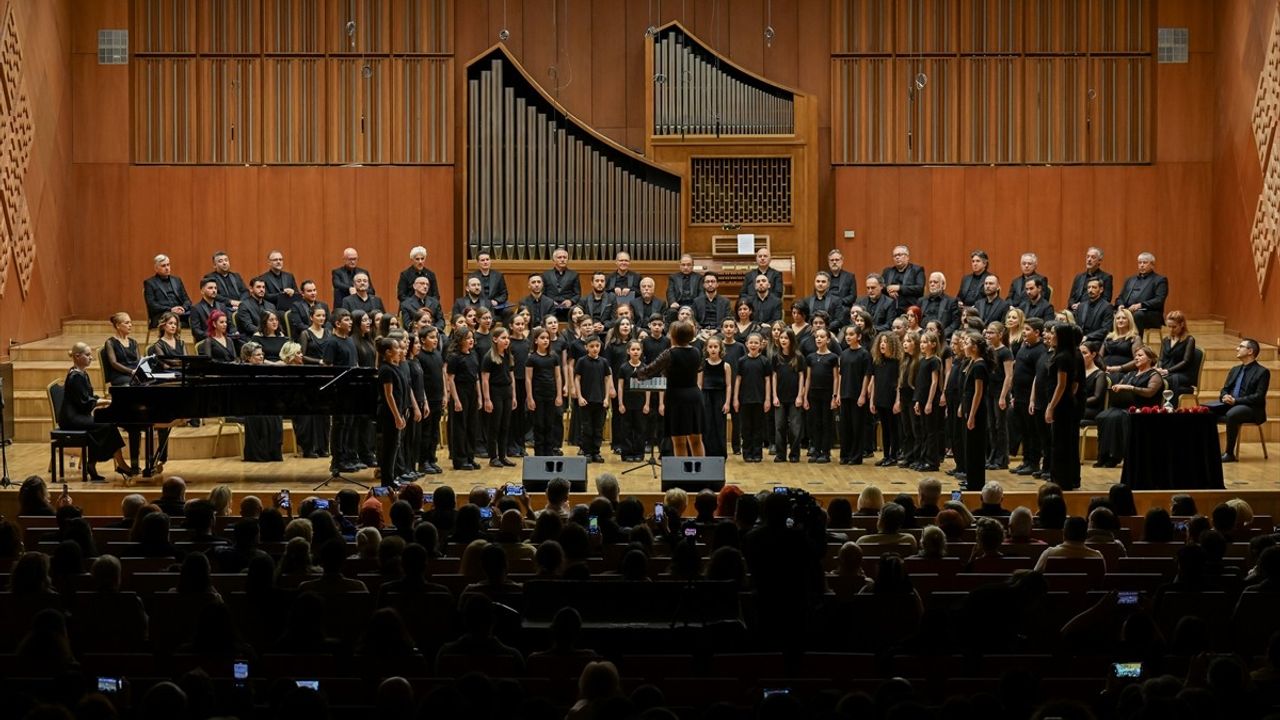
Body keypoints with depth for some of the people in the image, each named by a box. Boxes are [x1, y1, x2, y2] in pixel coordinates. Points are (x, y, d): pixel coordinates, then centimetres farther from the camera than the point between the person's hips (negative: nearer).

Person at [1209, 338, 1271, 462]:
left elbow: (1259, 397, -13)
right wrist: (1225, 397, -8)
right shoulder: (1234, 370, 20)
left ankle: (1230, 453, -31)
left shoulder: (1262, 372, -3)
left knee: (1231, 414, -39)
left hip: (1251, 409, -7)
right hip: (1229, 405, 7)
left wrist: (1235, 400, -21)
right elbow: (1224, 390, 18)